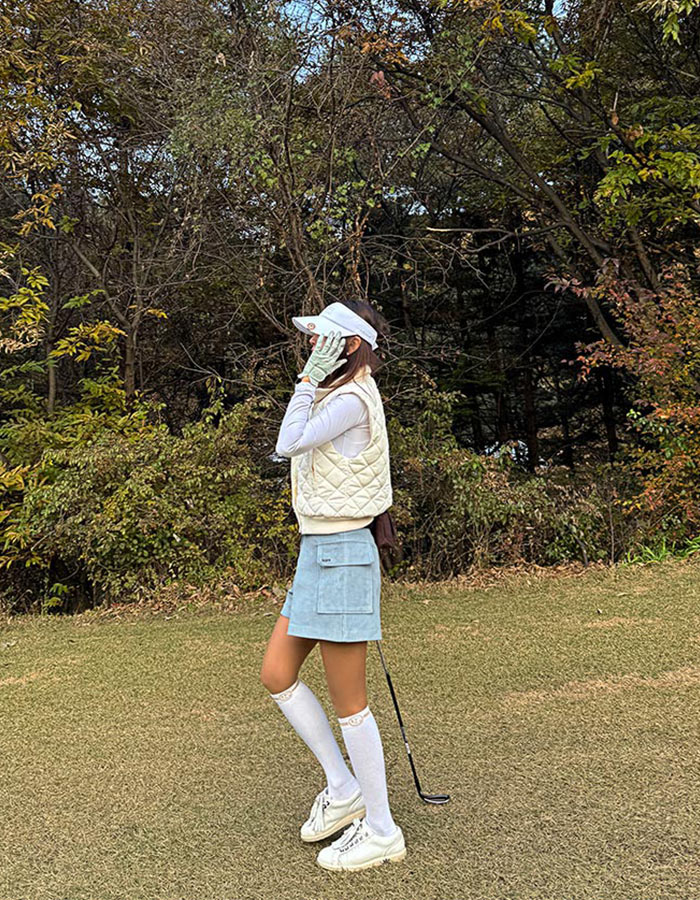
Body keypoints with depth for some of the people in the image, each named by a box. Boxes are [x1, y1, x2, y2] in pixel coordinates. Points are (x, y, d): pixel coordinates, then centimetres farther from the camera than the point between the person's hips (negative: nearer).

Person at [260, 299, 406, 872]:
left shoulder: (352, 400, -15)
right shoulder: (338, 398, 15)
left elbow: (288, 443, -17)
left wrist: (308, 379, -11)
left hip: (341, 554, -10)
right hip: (319, 551, 10)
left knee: (348, 701, 1)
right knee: (277, 675, 12)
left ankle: (381, 830, 18)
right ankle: (343, 788, 26)